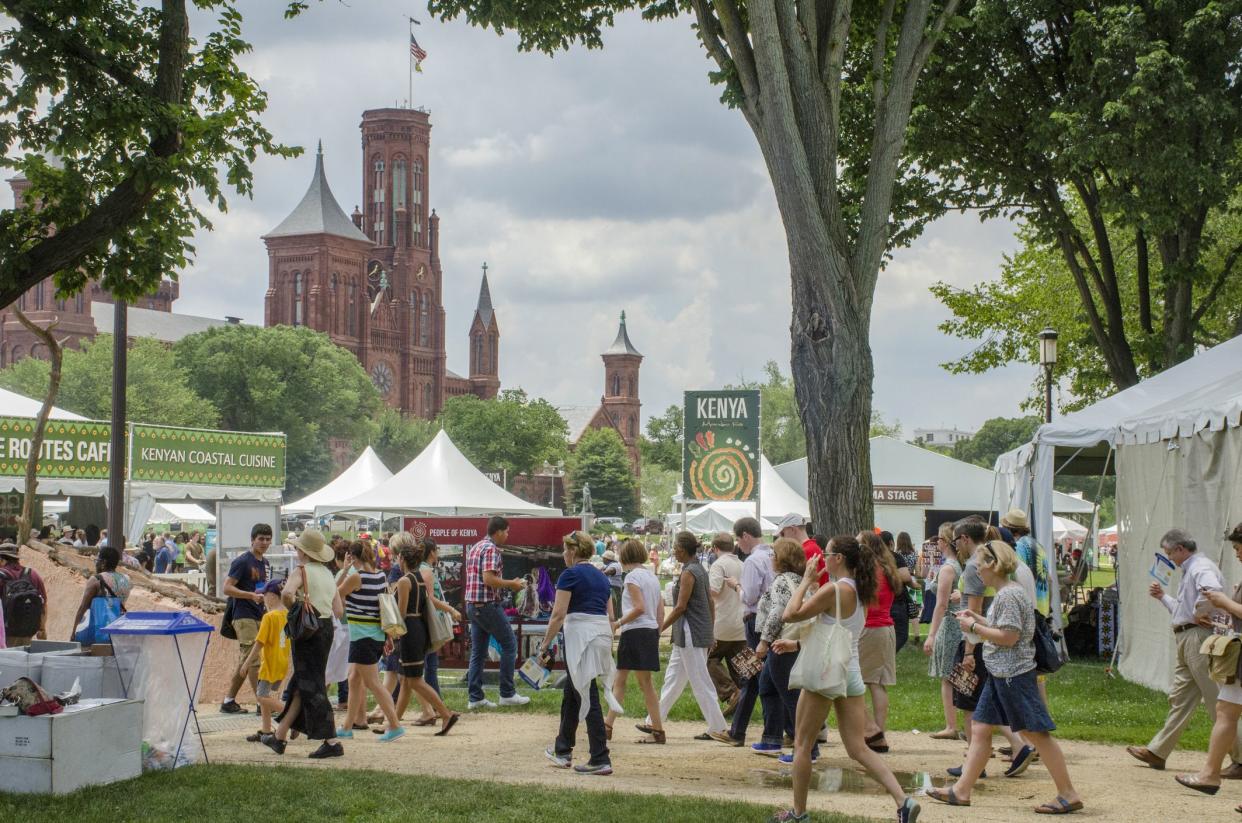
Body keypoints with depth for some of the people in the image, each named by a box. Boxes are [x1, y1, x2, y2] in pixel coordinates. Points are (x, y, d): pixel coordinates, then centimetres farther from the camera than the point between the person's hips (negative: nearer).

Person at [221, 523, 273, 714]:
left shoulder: (266, 564, 17)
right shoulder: (242, 561, -8)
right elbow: (227, 588, -14)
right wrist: (251, 595, -24)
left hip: (258, 616, 9)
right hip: (244, 617, -9)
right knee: (254, 661, -11)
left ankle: (228, 701, 17)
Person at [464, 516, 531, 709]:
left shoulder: (475, 548, 16)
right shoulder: (492, 549, -13)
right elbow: (488, 579, -24)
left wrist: (508, 584, 20)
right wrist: (511, 584, -11)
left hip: (472, 605, 9)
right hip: (488, 605, -9)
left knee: (478, 652, 10)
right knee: (509, 644, 1)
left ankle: (475, 697, 9)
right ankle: (507, 694, 2)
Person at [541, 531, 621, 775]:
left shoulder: (570, 574, -6)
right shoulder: (601, 577, 16)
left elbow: (558, 615, -13)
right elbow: (610, 616, 16)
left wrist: (545, 646, -8)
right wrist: (606, 648, 21)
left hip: (580, 636, -8)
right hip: (603, 634, 8)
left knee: (587, 698, -5)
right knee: (571, 693, 21)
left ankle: (601, 760, -7)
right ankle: (562, 750, 32)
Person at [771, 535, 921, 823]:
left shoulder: (834, 590, -16)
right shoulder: (860, 592, 10)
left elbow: (790, 615, -17)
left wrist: (806, 580, -8)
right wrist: (796, 644, 21)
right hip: (852, 674, 8)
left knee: (802, 745, 8)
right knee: (858, 749, 6)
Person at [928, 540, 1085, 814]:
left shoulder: (1008, 595, -17)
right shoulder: (1004, 593, 14)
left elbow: (1008, 637, -22)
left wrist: (974, 627, -14)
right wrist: (978, 619, 13)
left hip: (1013, 673, -11)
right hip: (1000, 674, 11)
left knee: (1036, 732, -5)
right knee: (980, 729, 10)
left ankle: (1069, 795, 1)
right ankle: (961, 790, 14)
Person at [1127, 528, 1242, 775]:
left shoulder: (1201, 567, -12)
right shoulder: (1189, 570, 22)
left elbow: (1213, 590, -35)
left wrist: (1199, 614, -23)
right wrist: (1162, 597, 29)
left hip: (1199, 637, -11)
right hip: (1187, 641, 11)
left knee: (1218, 701, -8)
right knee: (1180, 698, 14)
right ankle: (1157, 752, 20)